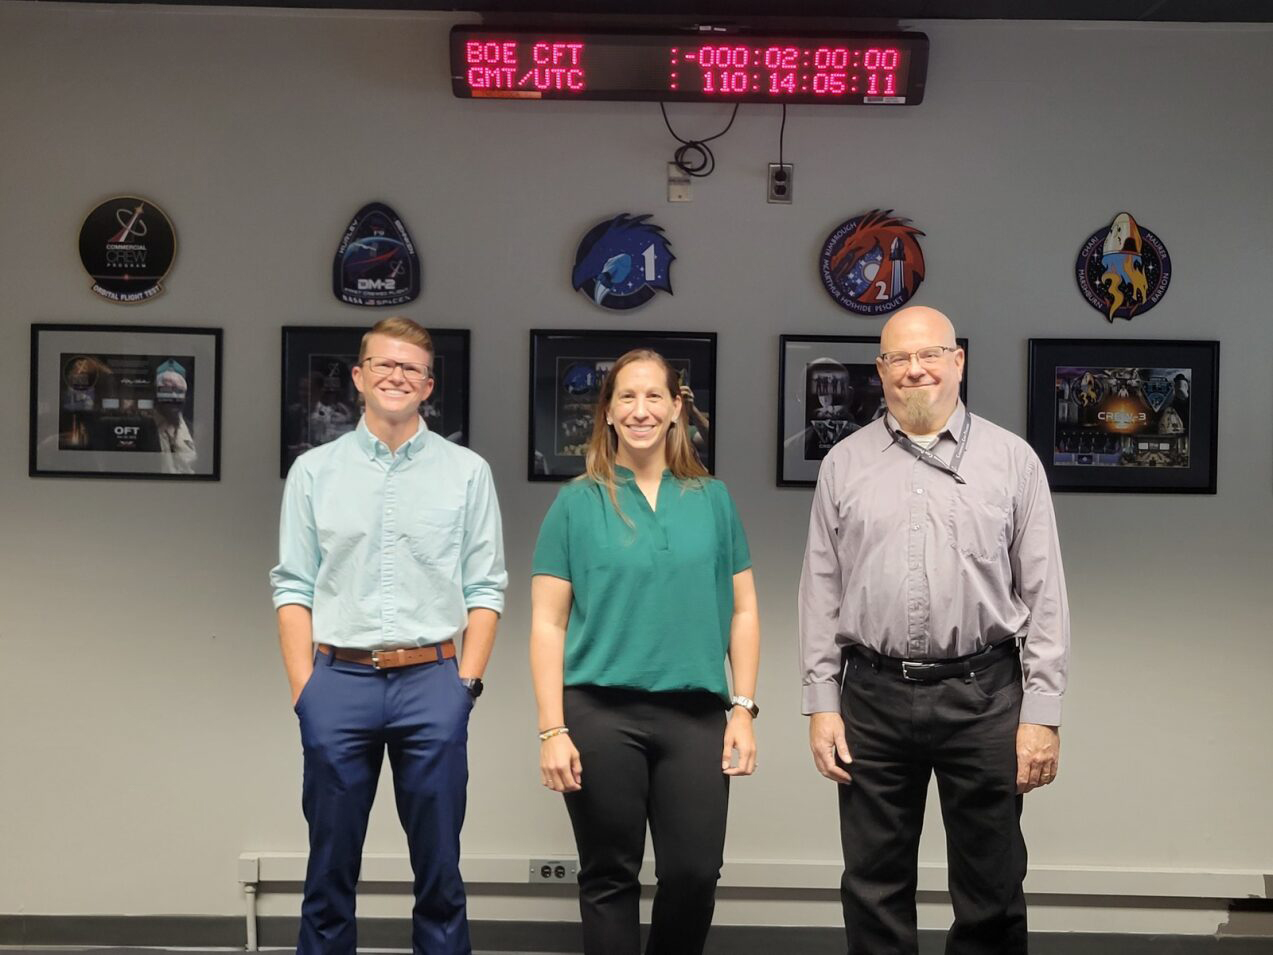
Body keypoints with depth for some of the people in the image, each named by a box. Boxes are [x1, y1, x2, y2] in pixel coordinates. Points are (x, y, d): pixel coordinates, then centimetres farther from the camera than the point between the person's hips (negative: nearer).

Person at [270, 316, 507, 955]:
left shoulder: (467, 472, 5)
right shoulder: (314, 470, 7)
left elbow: (485, 589, 4)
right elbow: (293, 588, 6)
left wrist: (467, 683, -3)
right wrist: (304, 688, -2)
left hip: (430, 683, 0)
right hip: (339, 681, 1)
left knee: (439, 870, 6)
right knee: (330, 867, 9)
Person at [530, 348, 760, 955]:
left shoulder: (713, 500, 8)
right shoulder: (577, 503, 2)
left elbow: (742, 612, 9)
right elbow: (548, 624, -1)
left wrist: (743, 710, 1)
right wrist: (552, 730, -7)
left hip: (696, 715, 2)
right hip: (601, 713, -1)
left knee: (695, 872, 2)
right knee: (609, 877, 7)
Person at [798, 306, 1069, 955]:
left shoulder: (1012, 459, 4)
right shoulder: (844, 464, 8)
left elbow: (1044, 595, 2)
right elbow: (821, 592, 8)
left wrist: (1042, 711, -4)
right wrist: (822, 703, 2)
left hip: (983, 696, -1)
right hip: (873, 696, 1)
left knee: (992, 899, 7)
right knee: (874, 891, 10)